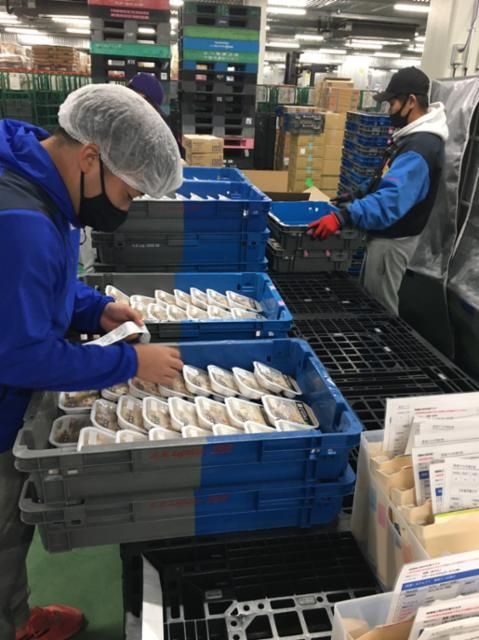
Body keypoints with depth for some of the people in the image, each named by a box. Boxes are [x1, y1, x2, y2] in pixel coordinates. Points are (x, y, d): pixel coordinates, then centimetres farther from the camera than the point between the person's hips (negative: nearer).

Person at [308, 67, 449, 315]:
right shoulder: (412, 137, 8)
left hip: (393, 239, -10)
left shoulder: (420, 148, -26)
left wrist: (344, 216, -48)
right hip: (384, 234, 10)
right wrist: (358, 195, 15)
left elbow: (393, 198, -39)